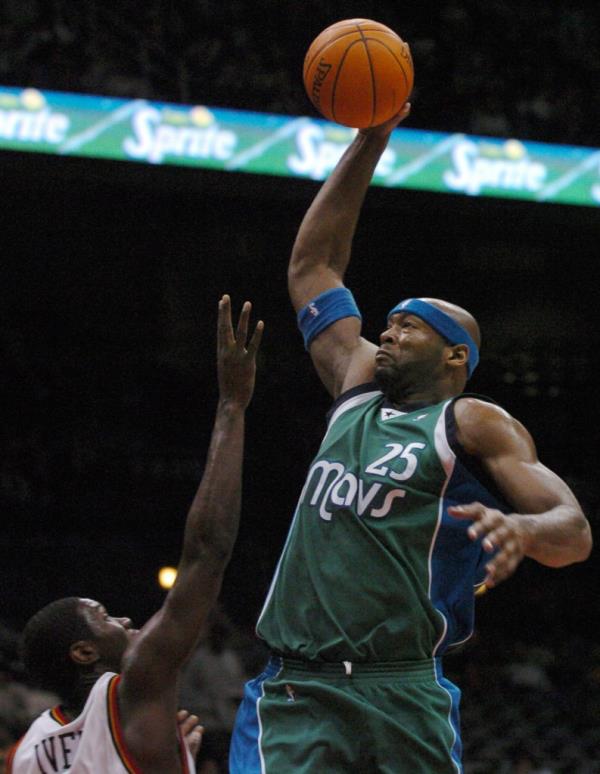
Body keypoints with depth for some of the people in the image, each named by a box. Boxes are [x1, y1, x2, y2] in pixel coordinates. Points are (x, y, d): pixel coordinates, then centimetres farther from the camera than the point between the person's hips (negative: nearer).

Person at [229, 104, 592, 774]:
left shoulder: (475, 424, 6)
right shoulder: (359, 388, 23)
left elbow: (574, 531, -5)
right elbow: (311, 265, 31)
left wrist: (521, 528, -29)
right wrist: (369, 143, 27)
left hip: (401, 693, -3)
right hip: (294, 693, 4)